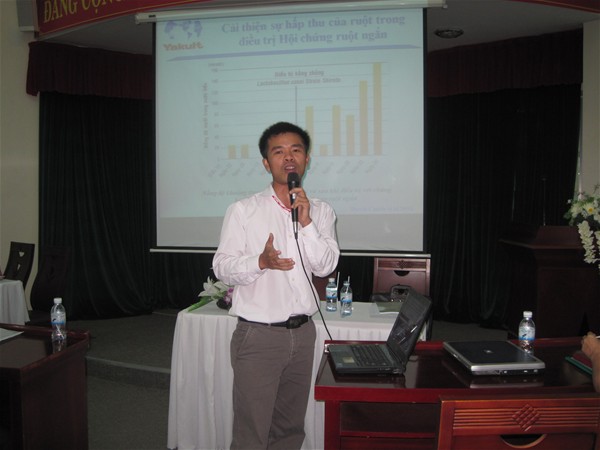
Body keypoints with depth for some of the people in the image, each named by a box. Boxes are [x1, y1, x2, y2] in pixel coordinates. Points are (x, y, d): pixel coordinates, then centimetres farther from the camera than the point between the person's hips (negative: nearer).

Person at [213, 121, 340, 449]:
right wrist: (261, 262, -24)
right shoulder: (242, 211, -3)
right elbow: (222, 267, -6)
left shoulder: (321, 212, 6)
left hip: (302, 333, 4)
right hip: (258, 336, -3)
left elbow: (325, 266, -4)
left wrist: (306, 223, -17)